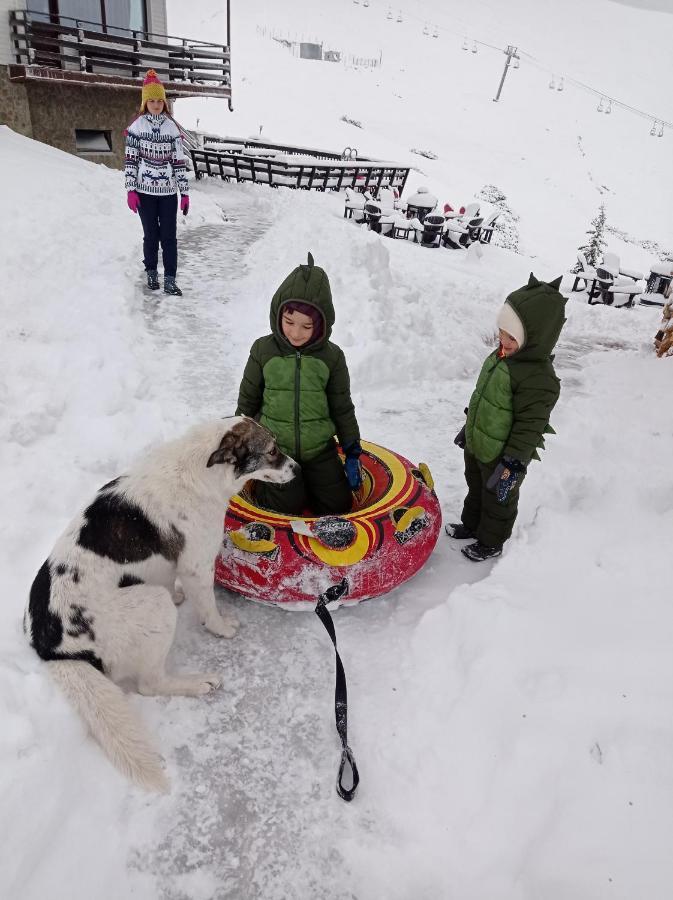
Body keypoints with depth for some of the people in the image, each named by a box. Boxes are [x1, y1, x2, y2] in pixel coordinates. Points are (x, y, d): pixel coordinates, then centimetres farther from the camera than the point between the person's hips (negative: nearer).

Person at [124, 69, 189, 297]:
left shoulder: (172, 127, 4)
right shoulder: (136, 126, 1)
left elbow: (179, 161, 3)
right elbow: (130, 160, 0)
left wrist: (185, 192, -1)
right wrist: (131, 190, -8)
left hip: (168, 191, 1)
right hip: (145, 191, -1)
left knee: (169, 237, -2)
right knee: (151, 235, 7)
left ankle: (170, 280, 1)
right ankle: (151, 273, 23)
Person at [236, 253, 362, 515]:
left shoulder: (331, 357, -8)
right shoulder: (263, 350, -10)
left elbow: (342, 407, 1)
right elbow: (248, 399, 2)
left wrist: (352, 453, 3)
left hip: (319, 448, 2)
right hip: (275, 447, -1)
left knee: (338, 505, 3)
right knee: (288, 505, -9)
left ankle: (305, 479, 29)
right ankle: (265, 478, 21)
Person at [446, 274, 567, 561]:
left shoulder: (538, 379, -31)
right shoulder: (501, 356, -2)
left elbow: (529, 427, -28)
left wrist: (511, 466, -25)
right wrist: (468, 426, 20)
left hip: (500, 457, -8)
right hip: (477, 445, 8)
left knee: (497, 499, 16)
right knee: (475, 488, 28)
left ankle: (490, 542, 38)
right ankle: (471, 525, 52)